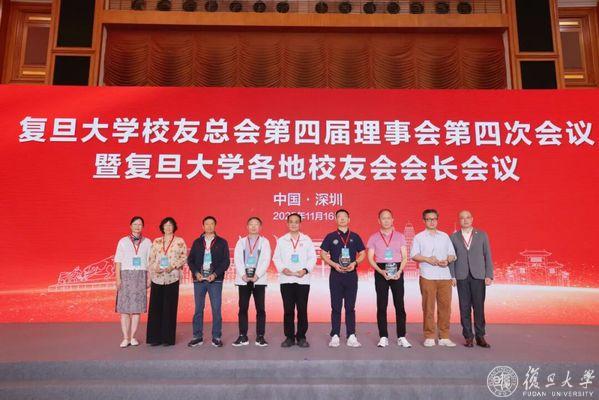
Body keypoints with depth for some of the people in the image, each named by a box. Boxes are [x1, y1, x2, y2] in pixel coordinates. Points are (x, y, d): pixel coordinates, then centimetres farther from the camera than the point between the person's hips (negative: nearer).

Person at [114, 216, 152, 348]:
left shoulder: (147, 242, 7)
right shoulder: (123, 241, 5)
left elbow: (150, 262, 6)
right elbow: (118, 261, 2)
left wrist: (149, 278, 1)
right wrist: (118, 278, -6)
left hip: (141, 276, 1)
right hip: (126, 274, 0)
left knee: (137, 308, 1)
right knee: (124, 308, -2)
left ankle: (133, 337, 10)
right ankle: (125, 338, 5)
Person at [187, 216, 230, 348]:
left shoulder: (222, 242, 5)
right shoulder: (197, 242, 12)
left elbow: (226, 261, 1)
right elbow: (190, 259, 9)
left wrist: (215, 274, -10)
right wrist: (196, 273, -6)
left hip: (215, 280, -2)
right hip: (199, 280, 2)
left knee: (216, 309, -1)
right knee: (198, 309, 5)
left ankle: (216, 337, 7)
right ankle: (198, 337, 14)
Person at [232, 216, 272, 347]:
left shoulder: (264, 241, 8)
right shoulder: (241, 241, 12)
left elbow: (266, 260, -3)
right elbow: (237, 259, 1)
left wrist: (257, 275, -14)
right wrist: (243, 275, -12)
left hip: (259, 280, -1)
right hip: (243, 280, 1)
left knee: (260, 308, -1)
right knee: (242, 308, 2)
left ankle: (260, 337, 5)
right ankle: (243, 336, 10)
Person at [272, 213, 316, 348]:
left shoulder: (307, 240, 9)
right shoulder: (281, 240, 10)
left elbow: (312, 258, 5)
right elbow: (276, 258, 6)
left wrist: (305, 270, -11)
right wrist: (283, 269, -11)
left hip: (303, 280, 0)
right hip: (286, 280, 0)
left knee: (302, 309, 1)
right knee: (288, 310, 2)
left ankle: (301, 337, 12)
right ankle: (289, 337, 12)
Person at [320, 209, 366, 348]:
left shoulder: (355, 237, 8)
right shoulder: (331, 236, 4)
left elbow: (362, 254, 10)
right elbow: (323, 254, 4)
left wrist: (354, 263, -9)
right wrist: (334, 264, -11)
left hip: (351, 274, 1)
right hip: (336, 275, -1)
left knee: (350, 307, 5)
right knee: (336, 307, 3)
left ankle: (351, 336, 10)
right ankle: (335, 336, 9)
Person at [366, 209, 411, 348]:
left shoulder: (400, 236, 7)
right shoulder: (374, 238, 6)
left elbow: (405, 257, 4)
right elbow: (370, 258, 1)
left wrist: (399, 271, -12)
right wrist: (381, 271, -13)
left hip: (397, 271, 0)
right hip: (380, 271, 0)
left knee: (400, 305, 0)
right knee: (381, 305, 1)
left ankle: (401, 337, 8)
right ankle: (383, 337, 8)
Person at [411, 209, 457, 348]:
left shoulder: (445, 236, 17)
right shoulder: (419, 237, 7)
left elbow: (452, 254, 16)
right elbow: (414, 255, 0)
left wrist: (447, 260, -5)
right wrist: (428, 259, -15)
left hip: (445, 276, 3)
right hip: (427, 277, -3)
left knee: (445, 306, 3)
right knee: (428, 307, -2)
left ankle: (444, 337, 12)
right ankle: (429, 337, 6)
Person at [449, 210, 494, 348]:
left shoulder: (482, 235, 8)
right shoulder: (453, 237, 7)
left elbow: (487, 256, 6)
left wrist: (489, 275, -1)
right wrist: (452, 276, -3)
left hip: (478, 276, 0)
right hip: (461, 277, 0)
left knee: (479, 307, 1)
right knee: (465, 307, 3)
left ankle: (480, 337, 12)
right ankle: (468, 337, 12)